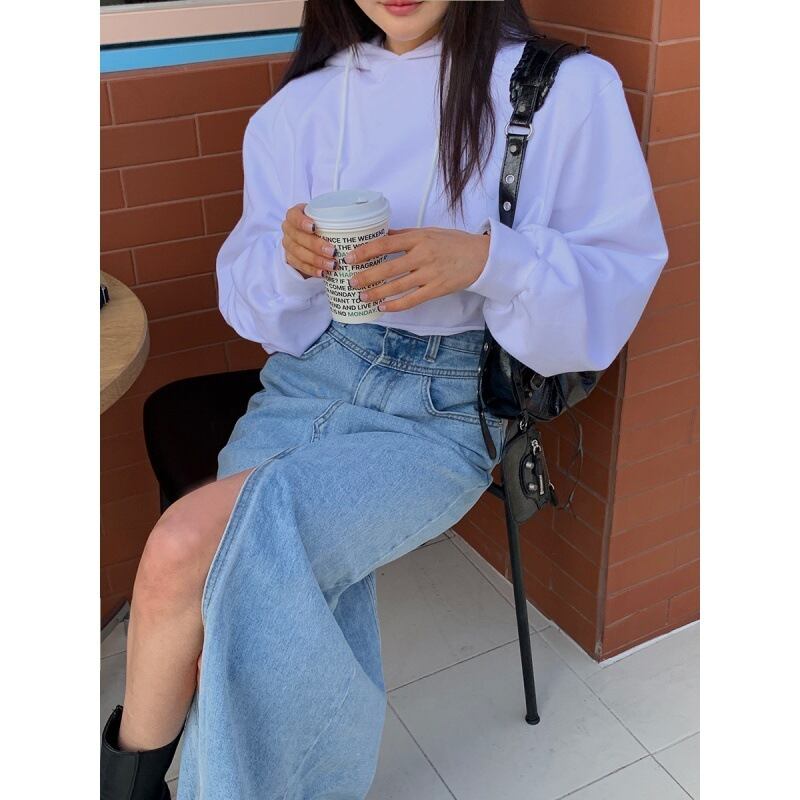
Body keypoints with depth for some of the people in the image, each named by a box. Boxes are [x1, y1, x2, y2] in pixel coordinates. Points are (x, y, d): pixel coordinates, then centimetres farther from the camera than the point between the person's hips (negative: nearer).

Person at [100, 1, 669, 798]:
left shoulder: (567, 88, -3)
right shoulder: (301, 103, 9)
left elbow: (617, 280, -3)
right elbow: (259, 303, 14)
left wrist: (487, 259, -21)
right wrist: (292, 255, -10)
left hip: (446, 409, -3)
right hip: (305, 378, 4)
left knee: (186, 545, -26)